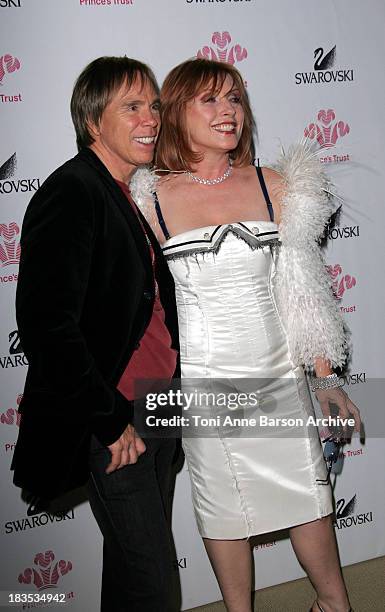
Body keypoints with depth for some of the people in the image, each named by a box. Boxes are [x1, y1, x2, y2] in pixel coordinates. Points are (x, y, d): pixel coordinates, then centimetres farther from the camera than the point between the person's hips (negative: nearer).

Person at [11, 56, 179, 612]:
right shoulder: (70, 194, -17)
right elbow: (46, 323, -24)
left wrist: (170, 391, 11)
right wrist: (111, 421, -18)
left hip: (158, 402, 8)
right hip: (113, 418, -8)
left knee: (138, 553, 21)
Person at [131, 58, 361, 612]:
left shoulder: (273, 187, 0)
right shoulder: (150, 200, -6)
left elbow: (301, 290, 4)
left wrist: (326, 378, 5)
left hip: (277, 372, 2)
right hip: (201, 379, -2)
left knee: (307, 493, 12)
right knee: (223, 503, 11)